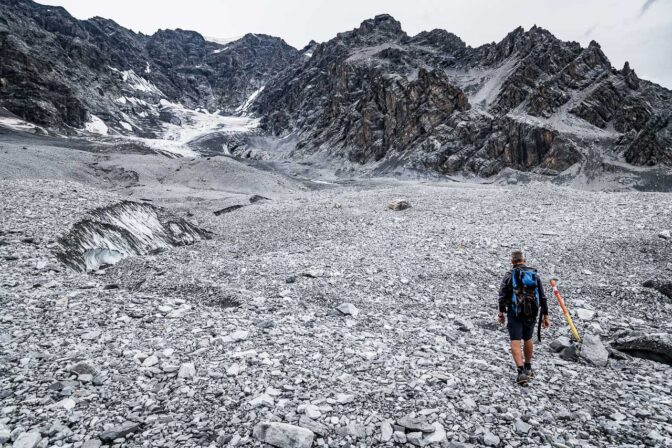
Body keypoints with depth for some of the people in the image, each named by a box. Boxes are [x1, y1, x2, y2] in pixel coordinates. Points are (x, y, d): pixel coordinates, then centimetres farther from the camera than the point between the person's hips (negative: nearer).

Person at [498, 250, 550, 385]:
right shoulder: (535, 275, 4)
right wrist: (545, 316, 9)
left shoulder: (509, 275, -7)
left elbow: (502, 296, -7)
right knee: (528, 339, 21)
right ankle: (528, 368, 36)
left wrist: (501, 313, 6)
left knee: (515, 342, -2)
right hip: (531, 314, 4)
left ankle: (521, 372, -14)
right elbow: (542, 297, 4)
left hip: (515, 313, -4)